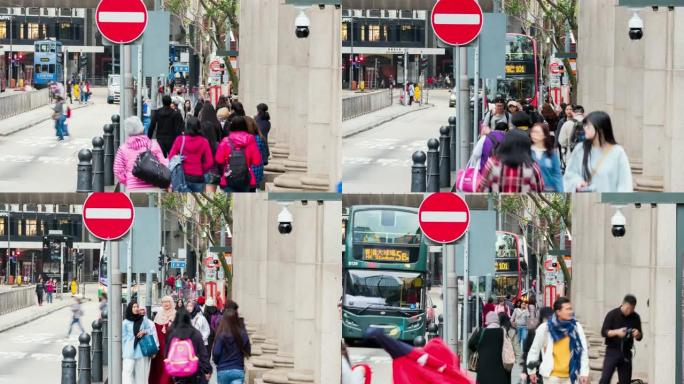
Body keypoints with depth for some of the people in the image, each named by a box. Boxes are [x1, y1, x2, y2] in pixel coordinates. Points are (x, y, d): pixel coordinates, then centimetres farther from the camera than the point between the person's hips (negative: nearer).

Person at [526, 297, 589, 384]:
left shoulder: (576, 327, -3)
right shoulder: (545, 328, -7)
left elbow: (583, 351, 1)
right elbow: (534, 350, 5)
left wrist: (584, 373, -3)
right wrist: (531, 371, 11)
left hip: (570, 375, 2)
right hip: (552, 375, -2)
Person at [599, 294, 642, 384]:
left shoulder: (635, 318, 5)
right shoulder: (612, 314, -4)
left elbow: (640, 337, 11)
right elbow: (604, 332, -8)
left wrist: (637, 334, -13)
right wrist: (617, 332, -24)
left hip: (626, 353, 3)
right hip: (612, 350, -3)